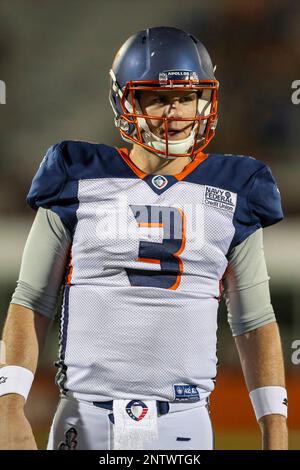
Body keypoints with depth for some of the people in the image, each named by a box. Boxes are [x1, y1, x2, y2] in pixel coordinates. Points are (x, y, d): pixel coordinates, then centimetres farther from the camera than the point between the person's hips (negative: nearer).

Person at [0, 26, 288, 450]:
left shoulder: (230, 197, 7)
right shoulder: (79, 183, 3)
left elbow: (255, 323, 10)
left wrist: (275, 432, 3)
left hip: (185, 428, 1)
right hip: (87, 422, -1)